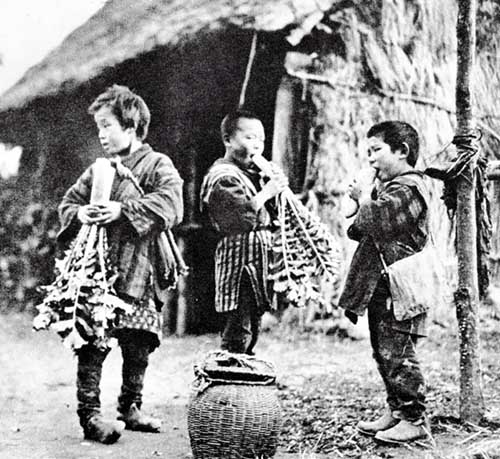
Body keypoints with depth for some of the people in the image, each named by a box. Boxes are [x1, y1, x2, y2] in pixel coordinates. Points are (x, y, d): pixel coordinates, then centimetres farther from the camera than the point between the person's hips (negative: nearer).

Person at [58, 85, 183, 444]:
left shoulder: (157, 165, 2)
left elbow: (170, 205, -14)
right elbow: (68, 202, 20)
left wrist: (123, 210, -21)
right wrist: (79, 213, -5)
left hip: (137, 273, -2)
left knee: (138, 346, 6)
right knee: (93, 342, -6)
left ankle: (130, 408, 24)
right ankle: (89, 414, 0)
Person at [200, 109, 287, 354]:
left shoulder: (252, 174, 22)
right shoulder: (222, 176, -10)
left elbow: (269, 218, 22)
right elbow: (242, 216, -24)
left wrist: (275, 185, 8)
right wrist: (267, 192, -16)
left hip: (257, 264, 10)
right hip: (240, 263, -10)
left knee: (249, 332, 14)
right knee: (238, 336, -10)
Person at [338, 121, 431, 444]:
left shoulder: (408, 187, -12)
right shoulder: (389, 187, 19)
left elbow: (377, 220, -25)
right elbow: (363, 232, 20)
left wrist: (364, 199, -7)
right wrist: (362, 200, 3)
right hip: (381, 286, 10)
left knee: (397, 353, -6)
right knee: (384, 353, 14)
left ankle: (415, 419, 2)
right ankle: (396, 411, 24)